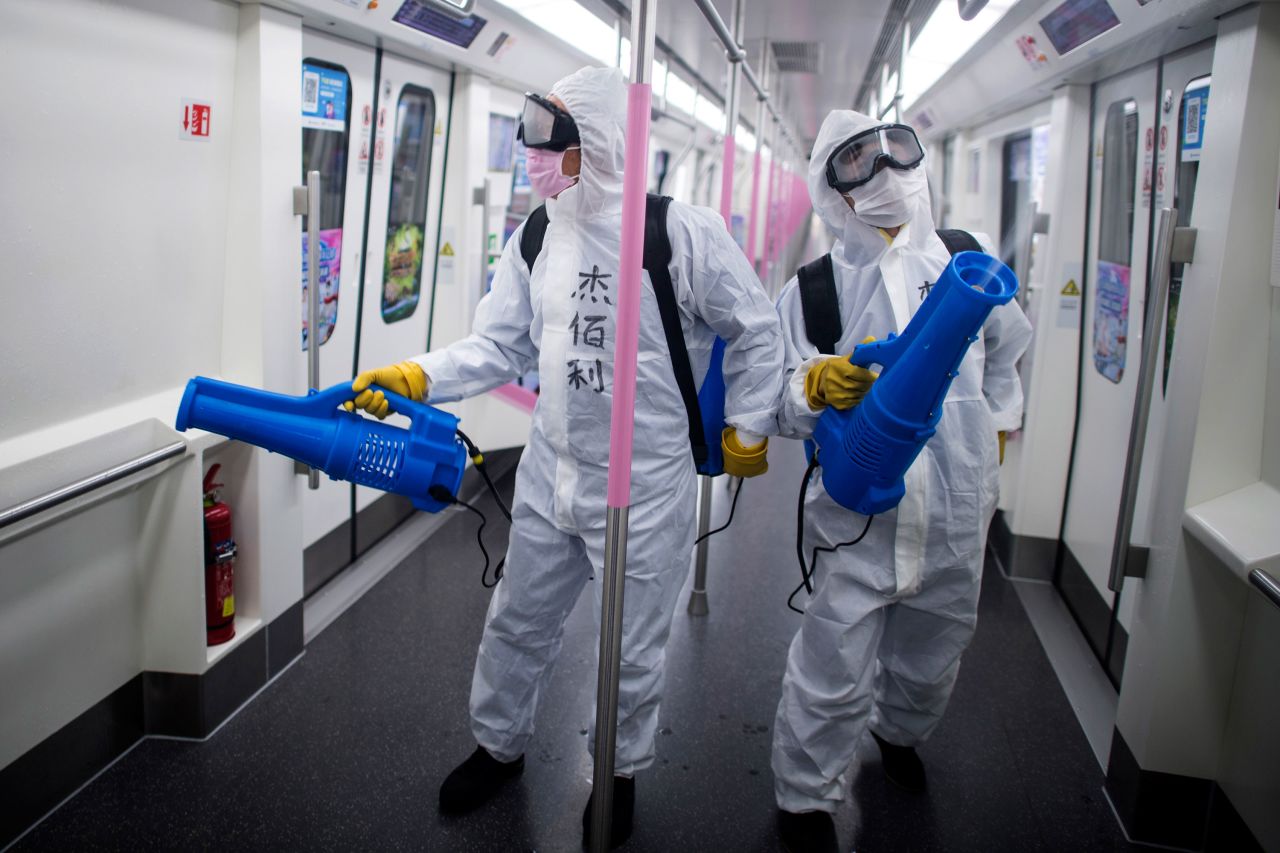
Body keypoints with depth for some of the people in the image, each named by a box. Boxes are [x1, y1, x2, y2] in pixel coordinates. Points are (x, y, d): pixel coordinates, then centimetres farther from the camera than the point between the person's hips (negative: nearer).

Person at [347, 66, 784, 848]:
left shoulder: (684, 232, -16)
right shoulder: (535, 237, 1)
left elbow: (757, 332, -5)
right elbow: (502, 345, 2)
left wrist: (747, 431, 0)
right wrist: (416, 377, -12)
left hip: (647, 489, -5)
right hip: (550, 477, 5)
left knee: (632, 652, 13)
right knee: (519, 623, 21)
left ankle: (621, 770, 41)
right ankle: (500, 745, 47)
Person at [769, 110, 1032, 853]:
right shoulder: (813, 289, -4)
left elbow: (1008, 348, 23)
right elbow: (779, 402, -8)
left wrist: (996, 428, 24)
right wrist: (818, 385, -28)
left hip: (957, 517, 4)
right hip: (860, 513, -3)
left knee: (932, 658, 22)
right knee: (834, 675, 0)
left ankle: (901, 733, 54)